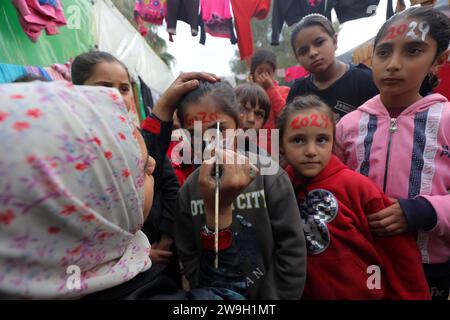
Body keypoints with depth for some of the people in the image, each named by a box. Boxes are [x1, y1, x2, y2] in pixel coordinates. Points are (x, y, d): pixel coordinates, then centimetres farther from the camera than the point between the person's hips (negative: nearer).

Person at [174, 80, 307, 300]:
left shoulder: (268, 176, -19)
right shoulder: (188, 189, -10)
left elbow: (292, 247, -13)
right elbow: (188, 257, -1)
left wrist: (285, 295, -10)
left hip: (269, 293, -2)